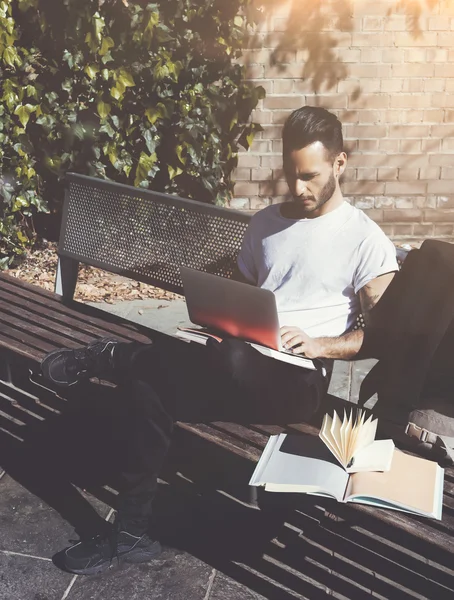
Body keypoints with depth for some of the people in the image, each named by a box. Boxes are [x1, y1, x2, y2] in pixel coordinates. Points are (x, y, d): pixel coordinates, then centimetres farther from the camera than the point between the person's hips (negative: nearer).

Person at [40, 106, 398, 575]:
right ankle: (132, 530, -13)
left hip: (299, 380, -5)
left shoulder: (366, 240, -1)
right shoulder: (265, 222, 17)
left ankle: (109, 358, -15)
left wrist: (319, 345, -18)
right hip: (240, 360, 5)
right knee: (149, 383, -24)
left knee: (231, 359, -40)